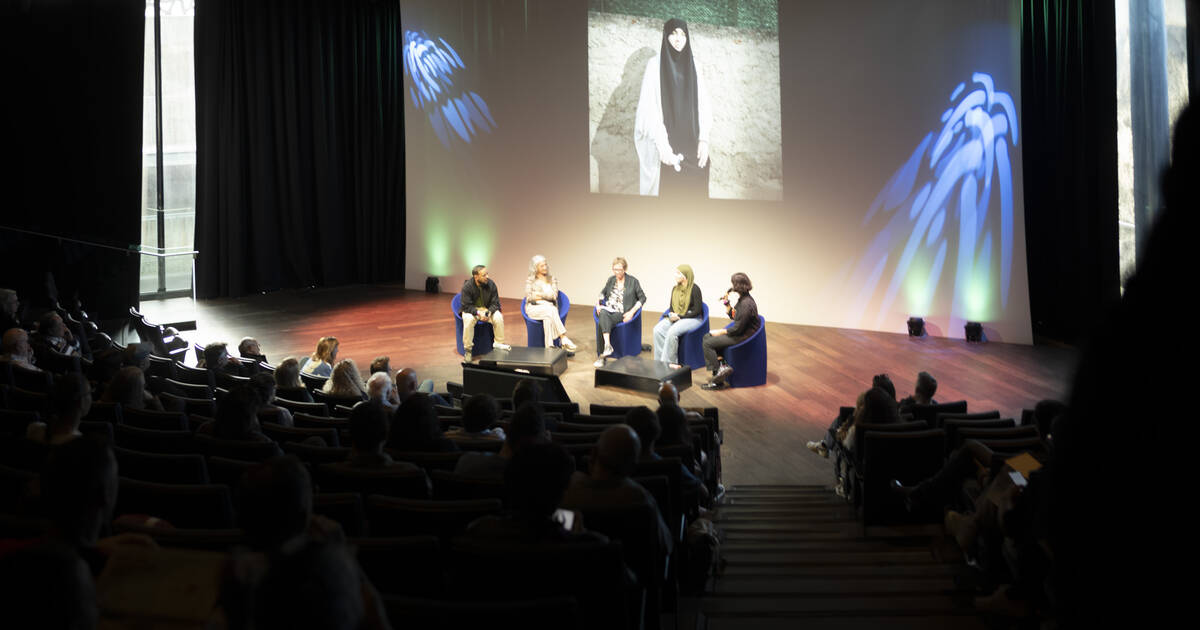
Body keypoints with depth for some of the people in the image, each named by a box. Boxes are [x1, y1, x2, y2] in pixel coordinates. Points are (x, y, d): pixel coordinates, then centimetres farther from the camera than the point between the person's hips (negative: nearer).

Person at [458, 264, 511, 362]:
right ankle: (467, 349, -23)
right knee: (468, 320, -35)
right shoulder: (467, 286, -17)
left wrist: (489, 312, -24)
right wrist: (478, 313, -30)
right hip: (472, 310, -2)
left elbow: (495, 303, -4)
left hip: (488, 309, 2)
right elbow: (466, 306, -16)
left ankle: (499, 343, -8)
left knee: (498, 317, -27)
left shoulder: (491, 284, -10)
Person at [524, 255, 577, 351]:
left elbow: (554, 295, 1)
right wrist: (546, 296, -2)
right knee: (550, 310, -36)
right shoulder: (530, 280, 13)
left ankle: (549, 346, -51)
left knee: (548, 318, -37)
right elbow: (529, 297, -1)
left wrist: (540, 294, -5)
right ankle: (564, 339, -46)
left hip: (549, 308, 2)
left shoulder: (552, 280, 18)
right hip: (534, 308, -2)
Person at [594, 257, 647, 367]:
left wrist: (632, 312, -6)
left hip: (621, 313, -3)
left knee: (602, 323, -34)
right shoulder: (611, 279, 18)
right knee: (603, 314, -37)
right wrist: (598, 302, 11)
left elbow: (642, 298, 5)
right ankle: (607, 345, -48)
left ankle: (601, 356, -34)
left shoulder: (633, 281, 5)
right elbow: (603, 292, 32)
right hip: (607, 310, 3)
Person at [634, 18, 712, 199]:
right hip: (667, 144, -3)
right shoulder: (655, 64, 0)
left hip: (692, 143, 3)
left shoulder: (693, 65, 12)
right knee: (669, 191, -7)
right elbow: (649, 107, -7)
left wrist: (703, 139, -5)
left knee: (695, 190, -3)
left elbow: (703, 104, 8)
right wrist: (662, 144, -17)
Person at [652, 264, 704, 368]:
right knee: (657, 329, -21)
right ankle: (660, 360, -20)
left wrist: (679, 316, -17)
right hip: (676, 318, 7)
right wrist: (671, 315, -6)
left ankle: (667, 362, -23)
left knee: (672, 331, -34)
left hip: (692, 319, -6)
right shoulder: (675, 289, 10)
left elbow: (697, 311, -12)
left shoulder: (694, 289, -10)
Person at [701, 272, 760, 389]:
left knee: (708, 343, -10)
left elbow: (737, 329, -24)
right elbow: (733, 317, 18)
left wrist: (720, 332, -12)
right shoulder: (742, 299, 6)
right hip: (740, 332, 11)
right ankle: (722, 364, -1)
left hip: (744, 336, -11)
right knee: (707, 336, 9)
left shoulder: (746, 304, -25)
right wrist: (727, 304, 3)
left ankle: (718, 370, -3)